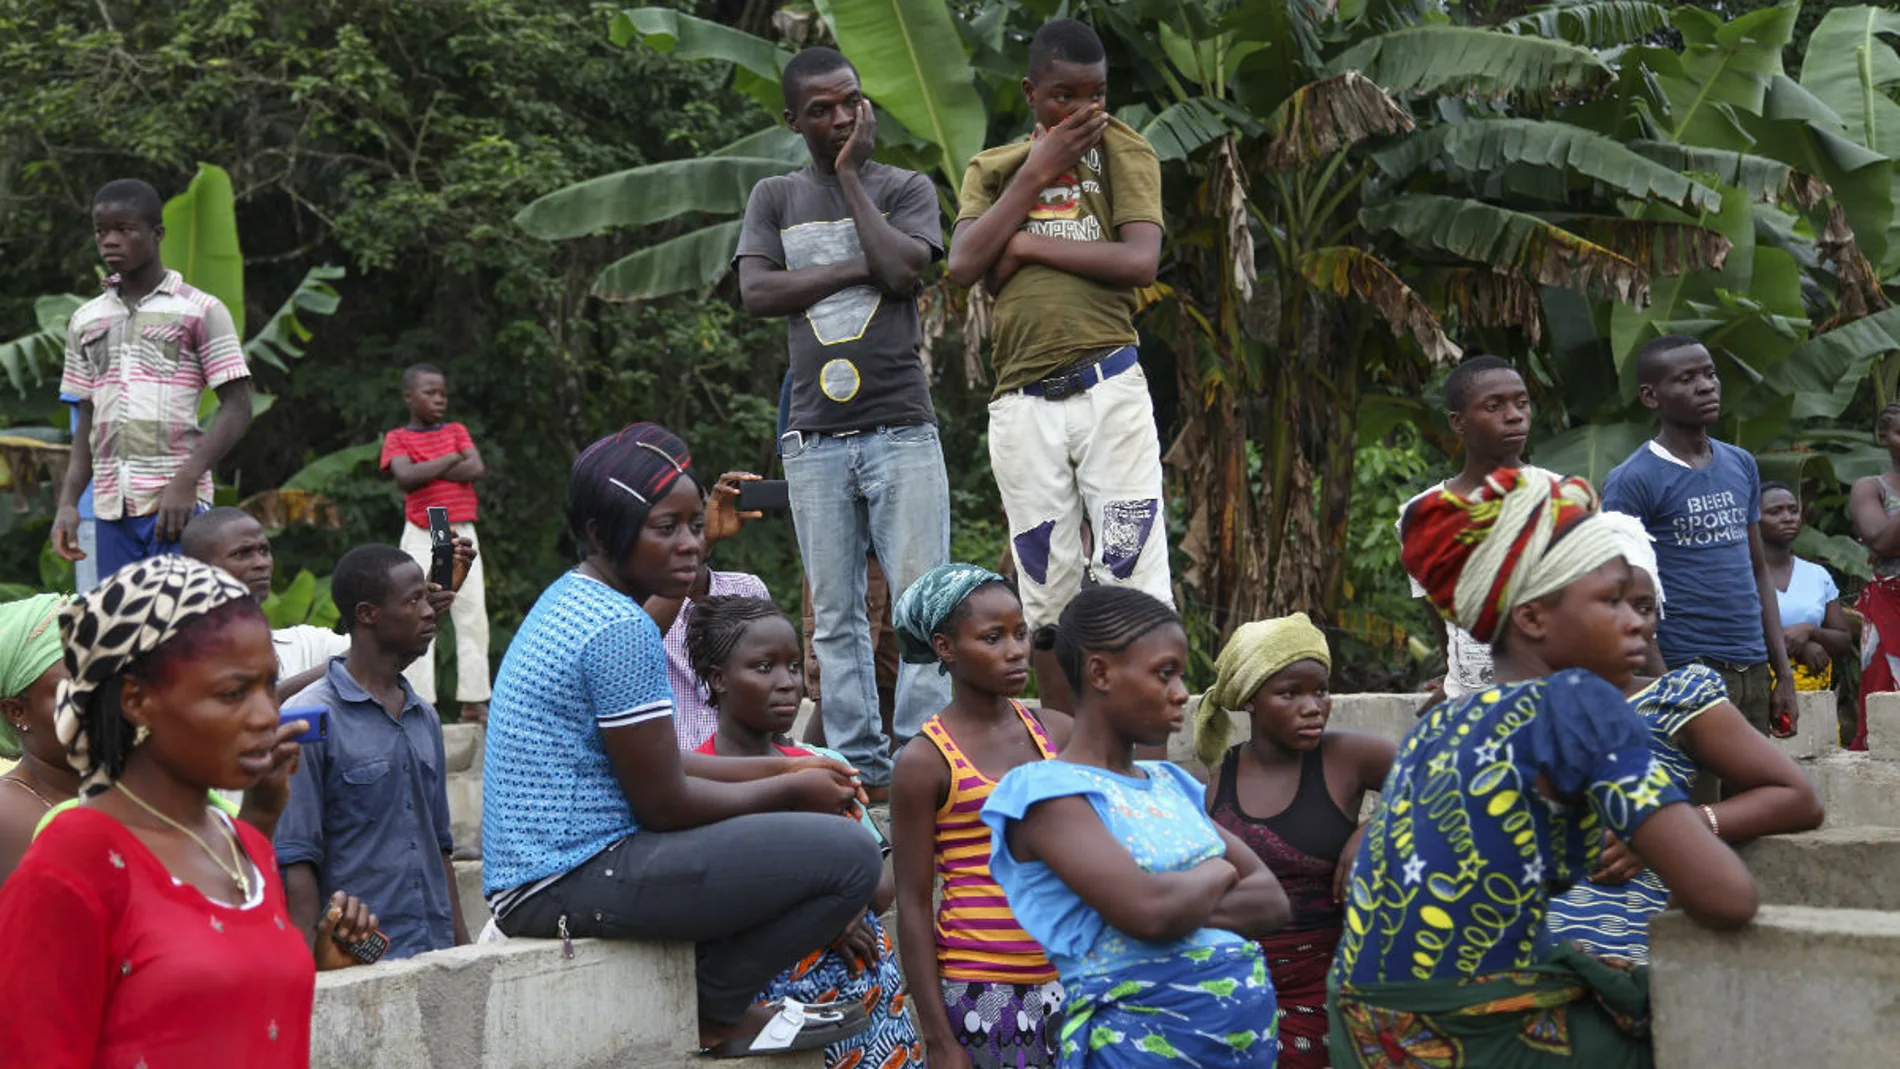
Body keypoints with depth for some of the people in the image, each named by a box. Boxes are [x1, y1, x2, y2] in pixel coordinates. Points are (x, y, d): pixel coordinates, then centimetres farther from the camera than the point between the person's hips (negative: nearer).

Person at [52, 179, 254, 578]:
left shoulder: (200, 312, 0)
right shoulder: (85, 321, 15)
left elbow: (237, 409, -3)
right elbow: (89, 421, 18)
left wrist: (185, 481, -15)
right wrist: (68, 502, 5)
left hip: (179, 505, -5)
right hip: (111, 508, 5)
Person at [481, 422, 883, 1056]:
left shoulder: (570, 599, 14)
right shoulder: (620, 630, -18)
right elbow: (664, 803, -15)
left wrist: (779, 767, 16)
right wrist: (791, 789, -1)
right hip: (572, 880, -11)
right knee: (850, 855, -16)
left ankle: (714, 1002, 12)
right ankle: (712, 1012, 0)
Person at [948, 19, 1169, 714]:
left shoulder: (1124, 151, 7)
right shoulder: (991, 170, 14)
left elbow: (1141, 262, -9)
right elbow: (963, 266, -3)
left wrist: (1027, 244, -7)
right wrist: (1035, 172, -3)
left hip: (1109, 389, -2)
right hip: (1024, 403, 3)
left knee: (1134, 578, -6)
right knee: (1047, 595, 6)